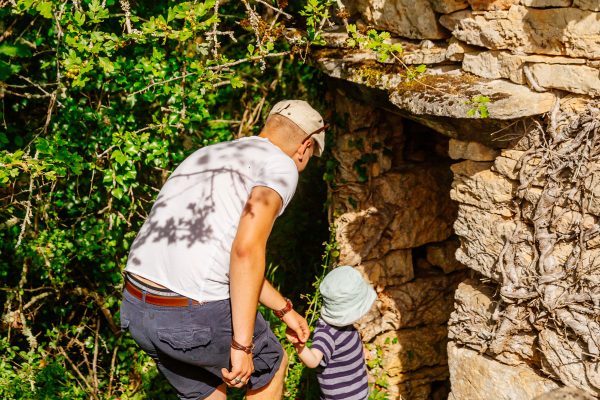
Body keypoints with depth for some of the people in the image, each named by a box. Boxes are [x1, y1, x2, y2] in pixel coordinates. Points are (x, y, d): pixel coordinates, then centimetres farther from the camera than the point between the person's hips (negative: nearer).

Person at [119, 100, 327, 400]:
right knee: (271, 366, 23)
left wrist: (284, 309, 36)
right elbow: (247, 251, -19)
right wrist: (242, 346, -14)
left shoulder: (207, 157, 23)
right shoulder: (280, 166, -3)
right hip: (196, 317, -7)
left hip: (138, 307, 8)